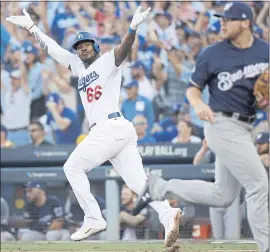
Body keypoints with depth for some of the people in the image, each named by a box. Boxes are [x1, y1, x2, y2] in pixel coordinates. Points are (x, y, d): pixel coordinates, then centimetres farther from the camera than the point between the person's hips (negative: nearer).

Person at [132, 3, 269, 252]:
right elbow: (193, 88, 2)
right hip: (223, 125, -6)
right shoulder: (212, 54, -5)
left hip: (244, 127, 6)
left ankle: (160, 187, 24)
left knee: (222, 196, 12)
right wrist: (198, 104, -19)